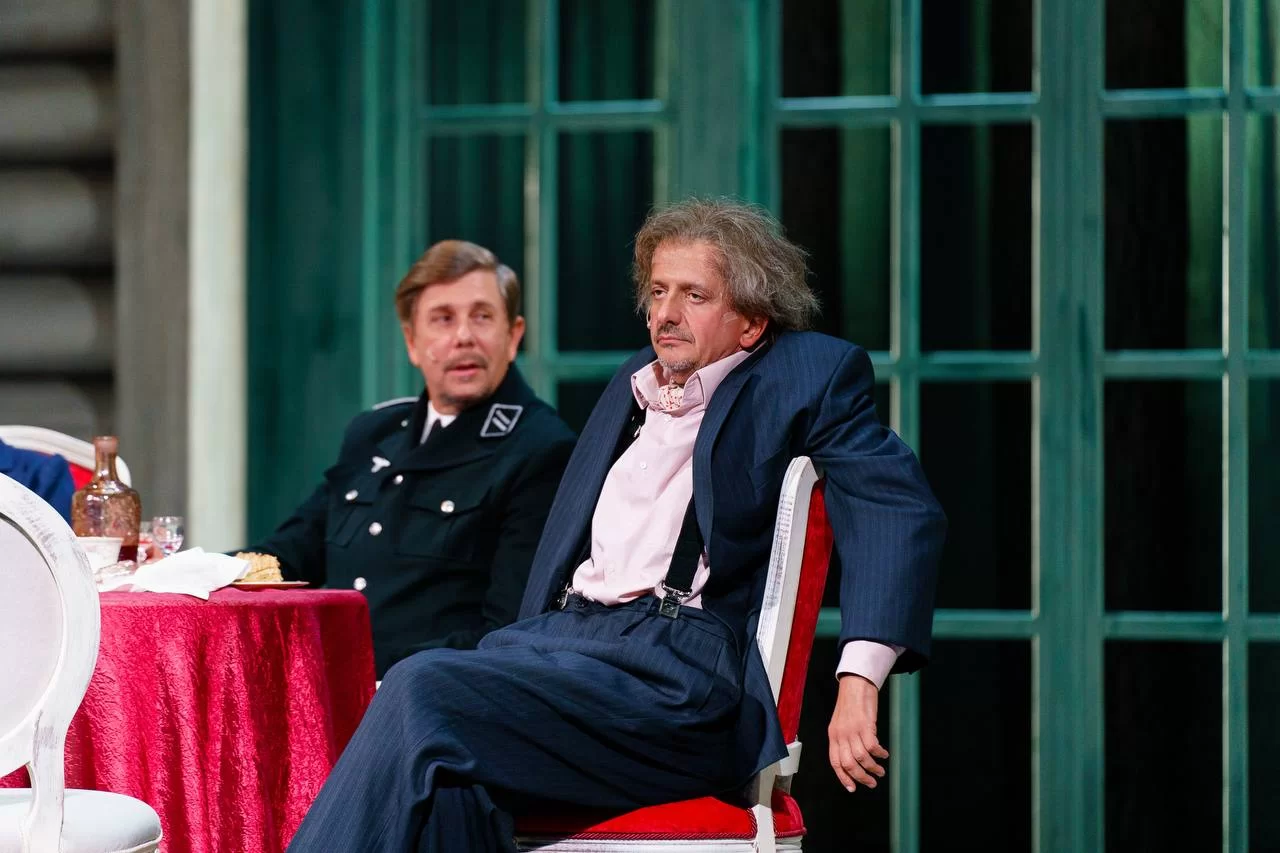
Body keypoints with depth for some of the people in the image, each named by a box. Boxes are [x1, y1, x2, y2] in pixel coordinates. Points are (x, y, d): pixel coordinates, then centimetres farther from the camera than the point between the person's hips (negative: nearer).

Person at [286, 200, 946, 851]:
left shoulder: (810, 375, 7)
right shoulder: (631, 388, 28)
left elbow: (899, 508, -6)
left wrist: (859, 681, -20)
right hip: (561, 638, 6)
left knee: (422, 693, -27)